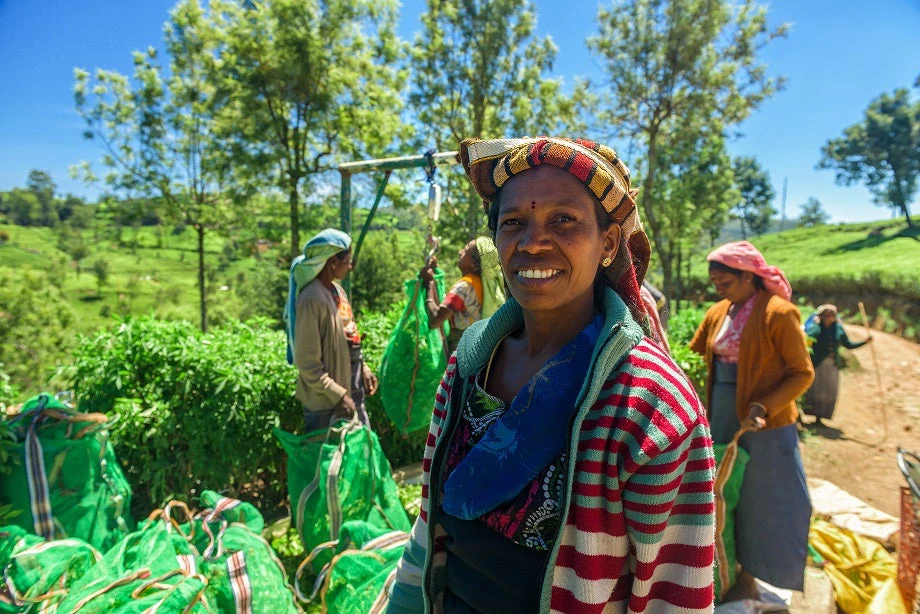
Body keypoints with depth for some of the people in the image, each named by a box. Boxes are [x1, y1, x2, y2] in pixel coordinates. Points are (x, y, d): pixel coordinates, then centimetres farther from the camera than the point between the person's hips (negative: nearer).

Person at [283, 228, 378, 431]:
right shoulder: (313, 298, -22)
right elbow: (308, 362, -22)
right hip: (326, 400, -9)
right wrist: (338, 395, -20)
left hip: (349, 386, 9)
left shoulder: (336, 289, 5)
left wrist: (363, 368, 12)